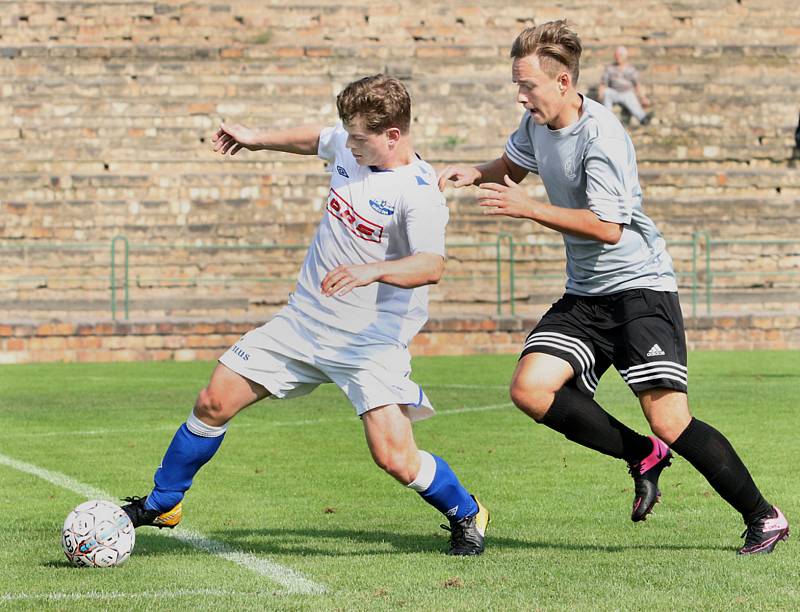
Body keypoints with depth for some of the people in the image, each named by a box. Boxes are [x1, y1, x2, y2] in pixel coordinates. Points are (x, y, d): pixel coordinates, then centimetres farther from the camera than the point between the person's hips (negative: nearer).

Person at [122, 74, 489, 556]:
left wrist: (372, 271, -52)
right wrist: (258, 138, 33)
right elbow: (313, 140, 25)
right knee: (213, 404, 6)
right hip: (303, 320, 7)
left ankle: (467, 515, 13)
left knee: (395, 458, -17)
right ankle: (162, 504, 26)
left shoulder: (419, 193, -22)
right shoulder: (350, 146, 0)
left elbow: (432, 265, -37)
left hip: (371, 342, -7)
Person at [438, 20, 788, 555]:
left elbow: (608, 227, -24)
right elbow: (513, 165, 26)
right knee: (530, 387, -14)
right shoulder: (537, 122, 5)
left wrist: (527, 209, -24)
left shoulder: (601, 135, -20)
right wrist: (474, 175, 5)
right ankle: (644, 456, 3)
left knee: (669, 420, -15)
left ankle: (764, 517, 2)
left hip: (641, 285, -8)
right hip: (585, 295, 8)